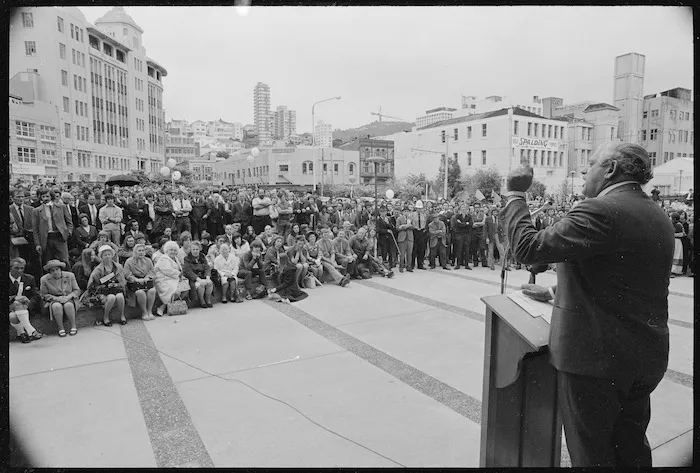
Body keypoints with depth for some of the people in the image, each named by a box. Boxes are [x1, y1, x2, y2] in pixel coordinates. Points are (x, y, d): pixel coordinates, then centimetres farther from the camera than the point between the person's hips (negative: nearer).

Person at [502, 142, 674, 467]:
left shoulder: (598, 211, -20)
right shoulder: (661, 219, 10)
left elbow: (527, 248, -22)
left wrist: (515, 194, -11)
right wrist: (558, 292, 19)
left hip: (595, 356, -8)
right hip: (647, 359, 9)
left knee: (592, 454, 9)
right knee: (632, 448, 24)